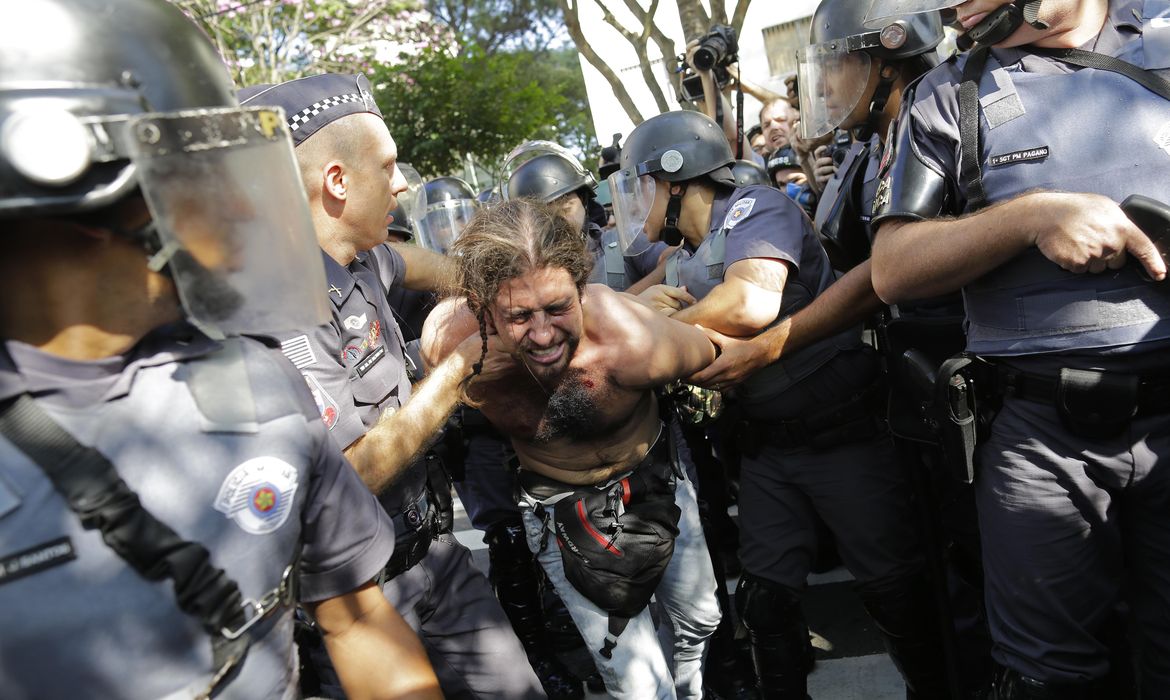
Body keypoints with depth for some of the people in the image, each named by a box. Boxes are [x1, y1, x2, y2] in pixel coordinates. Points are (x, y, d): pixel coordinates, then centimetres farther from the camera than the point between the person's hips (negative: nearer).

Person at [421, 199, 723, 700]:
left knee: (700, 619, 27)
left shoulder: (633, 343, -37)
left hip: (655, 478, 1)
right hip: (559, 508, -1)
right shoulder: (448, 338, -30)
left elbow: (711, 353, -15)